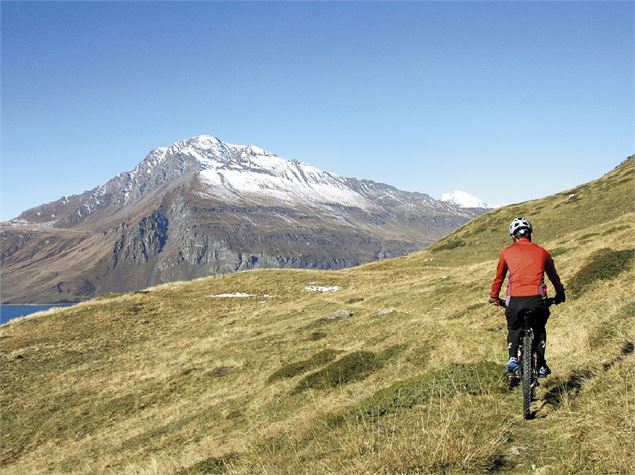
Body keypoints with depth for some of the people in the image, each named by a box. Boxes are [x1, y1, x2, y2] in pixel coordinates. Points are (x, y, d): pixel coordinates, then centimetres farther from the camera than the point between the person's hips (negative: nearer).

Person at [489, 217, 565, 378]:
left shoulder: (507, 251, 13)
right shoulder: (541, 252, 16)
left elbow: (499, 277, 23)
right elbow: (554, 276, 29)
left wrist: (494, 297, 39)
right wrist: (560, 295, 47)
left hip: (515, 299, -1)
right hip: (537, 299, 1)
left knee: (514, 330, 23)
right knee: (539, 330, 27)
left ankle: (512, 359, 2)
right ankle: (541, 367, 22)